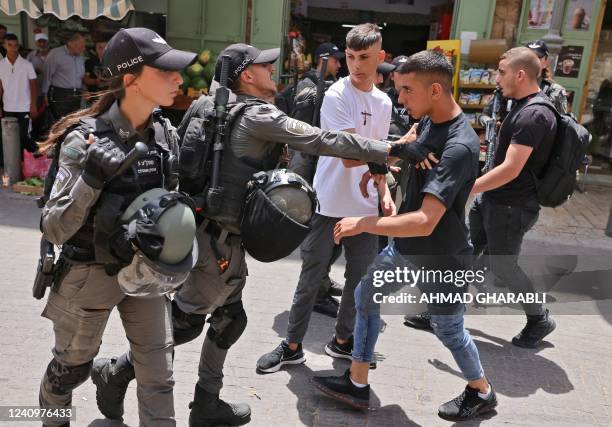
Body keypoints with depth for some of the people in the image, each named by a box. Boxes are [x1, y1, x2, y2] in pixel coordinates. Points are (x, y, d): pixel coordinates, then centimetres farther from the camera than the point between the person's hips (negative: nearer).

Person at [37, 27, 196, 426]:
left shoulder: (165, 133, -5)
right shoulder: (85, 139, -22)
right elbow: (55, 229, -22)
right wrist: (91, 179, -36)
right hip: (91, 273, -4)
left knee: (159, 376, 7)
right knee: (72, 368, 20)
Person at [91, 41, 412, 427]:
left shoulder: (227, 111, 13)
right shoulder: (258, 115, -15)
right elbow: (321, 140, -19)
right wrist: (389, 151, -17)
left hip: (220, 233, 9)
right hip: (218, 236, -9)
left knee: (230, 318, 17)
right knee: (186, 321, 6)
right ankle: (118, 370, 23)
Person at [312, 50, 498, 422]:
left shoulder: (459, 147, -32)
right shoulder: (428, 121, -3)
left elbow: (425, 222, -39)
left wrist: (363, 224, -32)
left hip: (442, 256, -8)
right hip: (406, 246, 9)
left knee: (448, 329, 12)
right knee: (366, 296, 12)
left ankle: (482, 392, 41)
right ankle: (357, 384, 26)